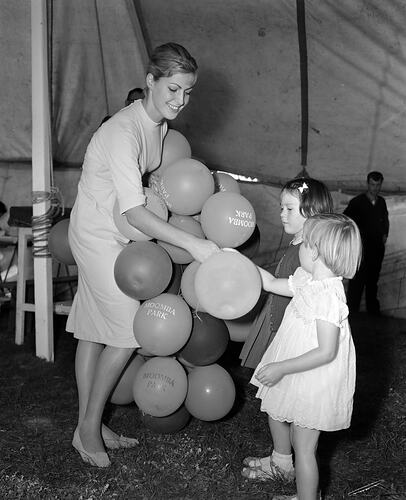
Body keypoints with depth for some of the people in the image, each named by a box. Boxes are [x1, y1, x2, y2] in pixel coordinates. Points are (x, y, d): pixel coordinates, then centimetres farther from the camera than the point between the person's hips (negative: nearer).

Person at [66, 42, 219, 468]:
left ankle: (87, 426, 24)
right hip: (99, 236, -8)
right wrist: (192, 243, -36)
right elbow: (134, 212, -33)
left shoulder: (160, 122, 2)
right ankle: (90, 427, 10)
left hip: (119, 235, 8)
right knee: (128, 331, -7)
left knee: (94, 330, 13)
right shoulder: (123, 132, -27)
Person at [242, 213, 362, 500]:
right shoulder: (307, 279, -2)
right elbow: (272, 284, 16)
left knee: (304, 447, 6)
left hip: (314, 384, -10)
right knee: (275, 413, 29)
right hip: (297, 376, 10)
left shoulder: (328, 296, -30)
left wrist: (281, 367, -27)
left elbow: (326, 352, -30)